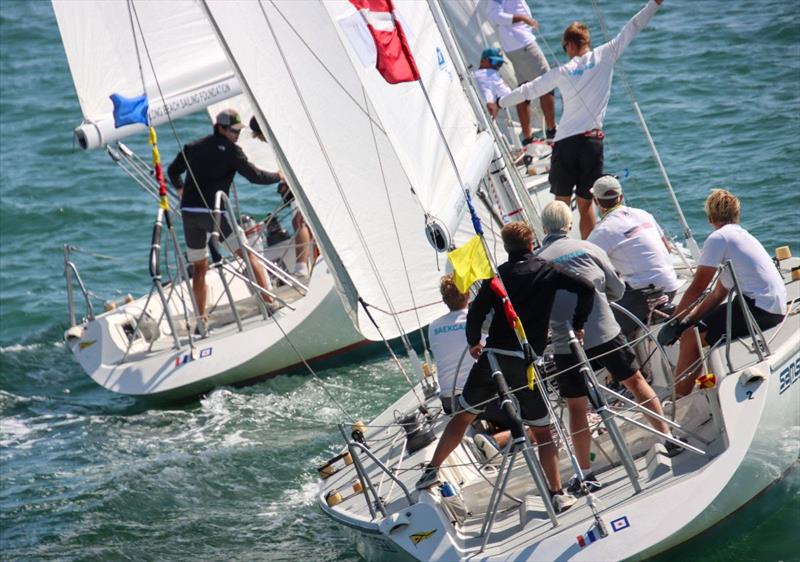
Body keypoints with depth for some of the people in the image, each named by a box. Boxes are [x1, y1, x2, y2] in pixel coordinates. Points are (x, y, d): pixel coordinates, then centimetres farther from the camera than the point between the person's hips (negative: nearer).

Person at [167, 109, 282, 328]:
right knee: (249, 255, 1)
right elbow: (254, 176, -1)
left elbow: (173, 171, 28)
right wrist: (277, 176, 17)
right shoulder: (230, 149, -2)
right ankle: (270, 302, -5)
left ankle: (201, 318, 13)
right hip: (211, 211, -6)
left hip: (187, 212, 6)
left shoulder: (193, 147, 17)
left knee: (199, 267, 15)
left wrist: (180, 189, 49)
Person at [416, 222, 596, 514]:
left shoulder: (498, 274, 5)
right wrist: (577, 325, 6)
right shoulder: (547, 271, 3)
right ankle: (557, 493, 3)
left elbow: (476, 312, -2)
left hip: (493, 358, 1)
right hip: (526, 363, -1)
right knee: (542, 431, 9)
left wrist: (473, 342, 17)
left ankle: (432, 470, 24)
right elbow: (586, 288, -6)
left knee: (463, 414, 19)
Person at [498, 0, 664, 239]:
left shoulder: (562, 72, 2)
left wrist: (500, 103, 26)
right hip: (592, 140, 1)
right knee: (585, 203, 7)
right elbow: (632, 28, 4)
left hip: (565, 141, -1)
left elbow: (528, 90, 12)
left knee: (561, 202, 5)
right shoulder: (604, 56, 1)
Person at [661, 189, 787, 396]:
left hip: (758, 307, -10)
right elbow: (719, 294, 18)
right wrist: (689, 318, 7)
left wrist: (673, 322, 0)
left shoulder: (718, 238, -7)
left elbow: (697, 288, -8)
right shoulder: (741, 235, 23)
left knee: (690, 338, -7)